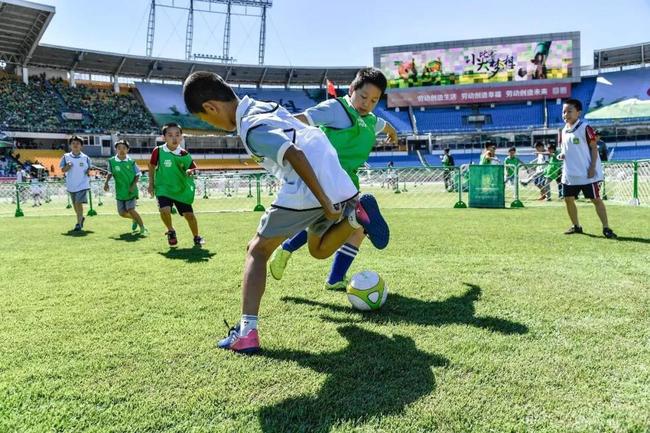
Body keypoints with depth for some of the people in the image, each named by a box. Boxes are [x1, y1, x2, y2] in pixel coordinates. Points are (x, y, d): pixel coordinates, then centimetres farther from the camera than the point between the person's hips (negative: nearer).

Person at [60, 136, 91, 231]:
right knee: (75, 204, 14)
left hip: (82, 184, -3)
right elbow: (62, 170, 2)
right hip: (71, 185, 3)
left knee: (78, 203, -15)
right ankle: (81, 218, 37)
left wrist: (89, 171, -7)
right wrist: (67, 166, -17)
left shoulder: (85, 157, 1)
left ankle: (79, 224, -10)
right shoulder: (66, 156, 3)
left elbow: (90, 168, 13)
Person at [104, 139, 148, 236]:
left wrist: (134, 185, -12)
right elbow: (110, 173, 12)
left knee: (131, 210, -16)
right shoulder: (112, 161, -4)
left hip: (131, 191, -3)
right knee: (122, 213, 8)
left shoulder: (131, 162, -9)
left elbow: (137, 174, 1)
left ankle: (143, 228, -3)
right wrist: (106, 182, -2)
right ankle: (135, 219, 39)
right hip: (120, 191, 4)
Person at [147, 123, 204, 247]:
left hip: (182, 190, 1)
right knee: (164, 210, -24)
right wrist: (151, 183, 7)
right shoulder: (158, 151, -10)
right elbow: (152, 166, 6)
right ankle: (171, 231, 6)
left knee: (189, 214, 1)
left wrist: (191, 171, -20)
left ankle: (197, 237, 25)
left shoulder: (185, 154, -7)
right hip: (163, 188, -1)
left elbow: (193, 168, 4)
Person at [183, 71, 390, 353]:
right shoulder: (267, 107, 19)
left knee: (257, 251, 7)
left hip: (308, 193, -8)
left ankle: (246, 332, -2)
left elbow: (296, 156, -20)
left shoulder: (251, 127, -8)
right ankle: (356, 214, 4)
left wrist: (325, 203, -19)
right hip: (342, 187, 8)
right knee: (319, 250, 30)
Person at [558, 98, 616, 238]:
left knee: (596, 199, -2)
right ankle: (576, 226, 25)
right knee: (568, 199, 9)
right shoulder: (563, 131, 10)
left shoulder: (585, 128, -10)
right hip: (569, 174, 7)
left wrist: (592, 167, -15)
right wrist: (561, 155, -1)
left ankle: (606, 228, 5)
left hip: (586, 173, -7)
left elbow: (594, 148, -9)